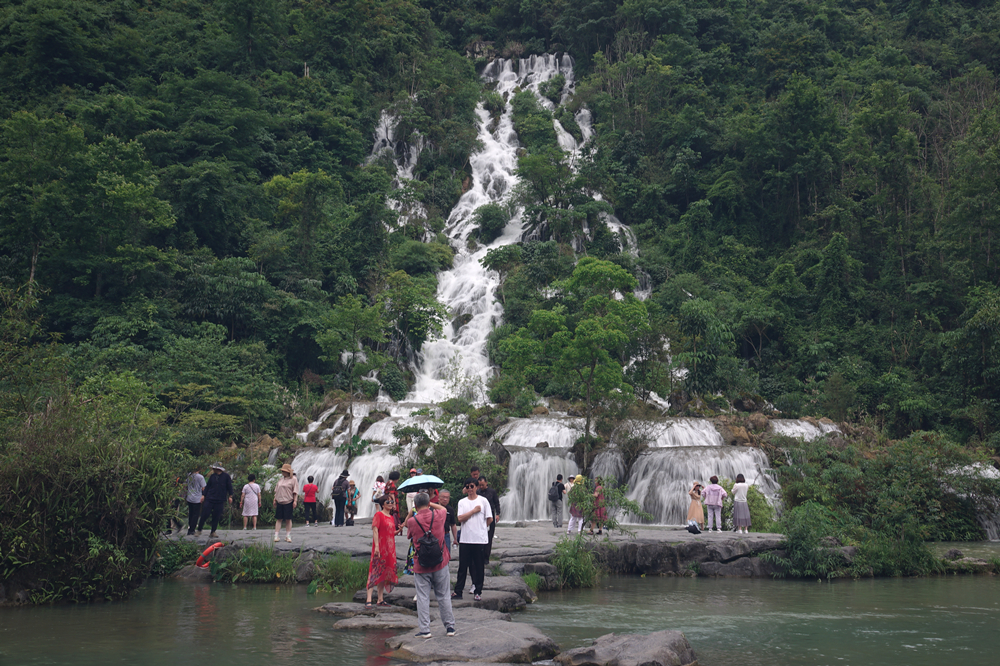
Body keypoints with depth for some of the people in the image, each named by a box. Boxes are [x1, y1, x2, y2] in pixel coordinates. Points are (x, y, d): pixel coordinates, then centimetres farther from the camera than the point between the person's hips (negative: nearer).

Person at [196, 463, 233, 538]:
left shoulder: (226, 476, 2)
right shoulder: (212, 476, 9)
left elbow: (229, 487, 6)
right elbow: (207, 486, 12)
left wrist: (230, 496, 2)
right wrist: (203, 495, 5)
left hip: (220, 501, -1)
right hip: (209, 499, 1)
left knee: (216, 517, 2)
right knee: (204, 515, -4)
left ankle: (213, 532, 12)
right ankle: (199, 530, 9)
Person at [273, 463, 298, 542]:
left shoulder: (293, 480, -2)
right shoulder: (280, 479, 15)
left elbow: (295, 492, -4)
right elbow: (276, 490, 19)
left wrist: (295, 501, -11)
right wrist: (275, 499, 13)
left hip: (288, 502, -4)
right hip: (279, 502, 4)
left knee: (288, 519, 1)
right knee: (278, 519, 2)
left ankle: (288, 536, 9)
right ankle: (276, 536, 1)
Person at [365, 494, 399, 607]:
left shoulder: (392, 517, 16)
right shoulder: (379, 515, -6)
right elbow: (375, 530, -14)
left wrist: (397, 531, 6)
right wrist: (376, 546, -21)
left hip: (390, 548, 8)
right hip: (380, 548, -8)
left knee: (384, 574, 11)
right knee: (375, 573, -11)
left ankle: (380, 599, 17)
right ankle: (369, 600, -13)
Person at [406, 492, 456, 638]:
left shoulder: (412, 521, -9)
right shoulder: (438, 515, -5)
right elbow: (444, 508, 18)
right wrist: (431, 504, 26)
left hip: (421, 566, -2)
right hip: (440, 563, 2)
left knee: (422, 598, 3)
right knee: (443, 596, 11)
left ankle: (424, 629, 2)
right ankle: (450, 626, 17)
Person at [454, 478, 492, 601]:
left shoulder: (483, 501, 2)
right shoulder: (462, 502, 8)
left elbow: (490, 519, 3)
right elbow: (460, 518, -7)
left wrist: (480, 527, 11)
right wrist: (474, 511, -8)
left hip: (480, 540, -2)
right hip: (465, 539, 2)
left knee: (479, 567, 4)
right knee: (463, 566, 4)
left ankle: (478, 591, 14)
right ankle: (458, 591, 9)